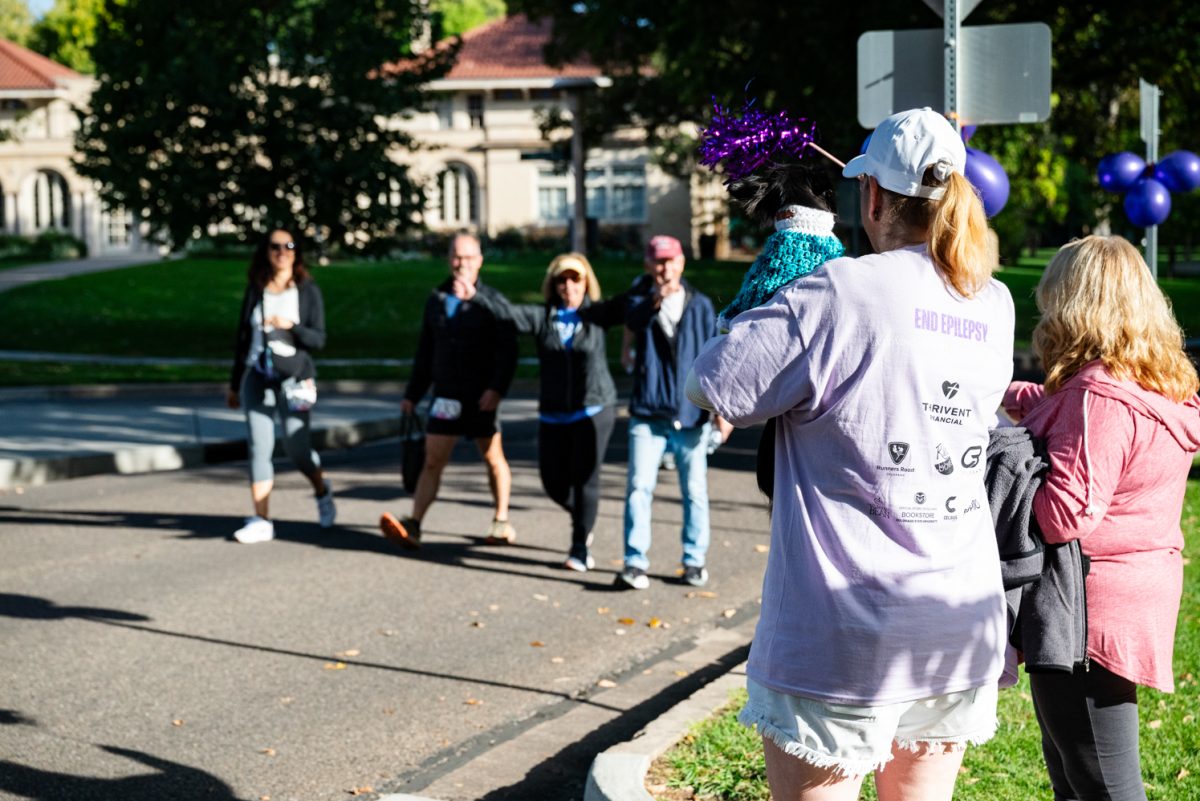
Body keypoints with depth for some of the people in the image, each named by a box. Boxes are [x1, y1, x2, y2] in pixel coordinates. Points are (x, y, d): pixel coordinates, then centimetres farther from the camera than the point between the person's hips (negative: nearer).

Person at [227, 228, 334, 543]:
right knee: (259, 447, -4)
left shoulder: (307, 291, 2)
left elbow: (318, 340, -2)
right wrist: (235, 384, 18)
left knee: (297, 447, -3)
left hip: (293, 377, -3)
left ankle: (322, 491, 28)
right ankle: (261, 521, -1)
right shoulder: (254, 291, 10)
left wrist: (291, 326, -21)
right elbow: (243, 338, 16)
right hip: (257, 376, 3)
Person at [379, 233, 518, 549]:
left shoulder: (491, 300, -3)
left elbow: (508, 351, -10)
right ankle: (412, 526, -10)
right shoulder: (436, 300, 11)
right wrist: (412, 395, 16)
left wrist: (497, 388, -22)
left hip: (481, 398, -3)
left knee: (493, 459, 8)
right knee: (432, 461, -3)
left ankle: (501, 522, 22)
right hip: (446, 395, 3)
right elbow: (425, 353, 17)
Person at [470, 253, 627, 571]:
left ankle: (581, 547, 7)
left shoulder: (597, 314, 0)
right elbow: (507, 311, -8)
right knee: (553, 481, 5)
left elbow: (625, 305, -13)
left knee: (585, 477, -6)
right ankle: (580, 517, 37)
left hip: (593, 410, -3)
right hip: (553, 414, 3)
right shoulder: (542, 317, 3)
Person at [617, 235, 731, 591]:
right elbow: (634, 319, -22)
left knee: (695, 490, 7)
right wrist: (656, 300, -43)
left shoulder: (700, 305, 5)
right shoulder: (641, 301, 3)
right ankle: (635, 561, -3)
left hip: (691, 414, 1)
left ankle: (695, 560, 19)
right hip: (648, 414, -1)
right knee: (639, 486, -7)